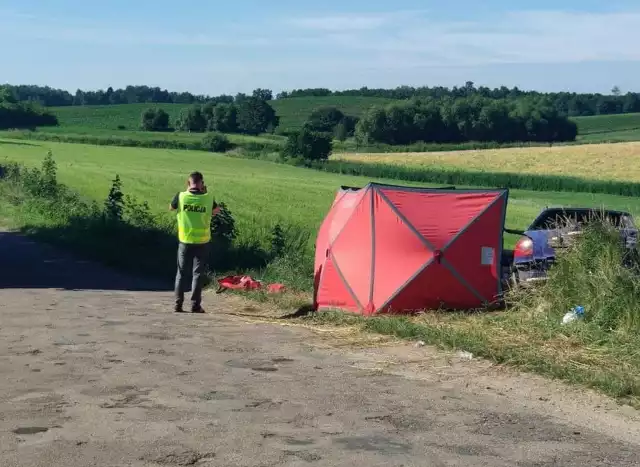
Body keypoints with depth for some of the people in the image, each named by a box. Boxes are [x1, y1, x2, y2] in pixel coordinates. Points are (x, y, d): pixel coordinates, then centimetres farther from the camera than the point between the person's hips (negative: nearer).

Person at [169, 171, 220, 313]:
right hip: (202, 242, 0)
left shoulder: (181, 196, -9)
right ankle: (195, 305, 2)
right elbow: (217, 210, 14)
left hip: (185, 241, 0)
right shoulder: (208, 198, -6)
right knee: (198, 273, 5)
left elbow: (171, 208, 12)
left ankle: (178, 304, 8)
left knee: (182, 273, 10)